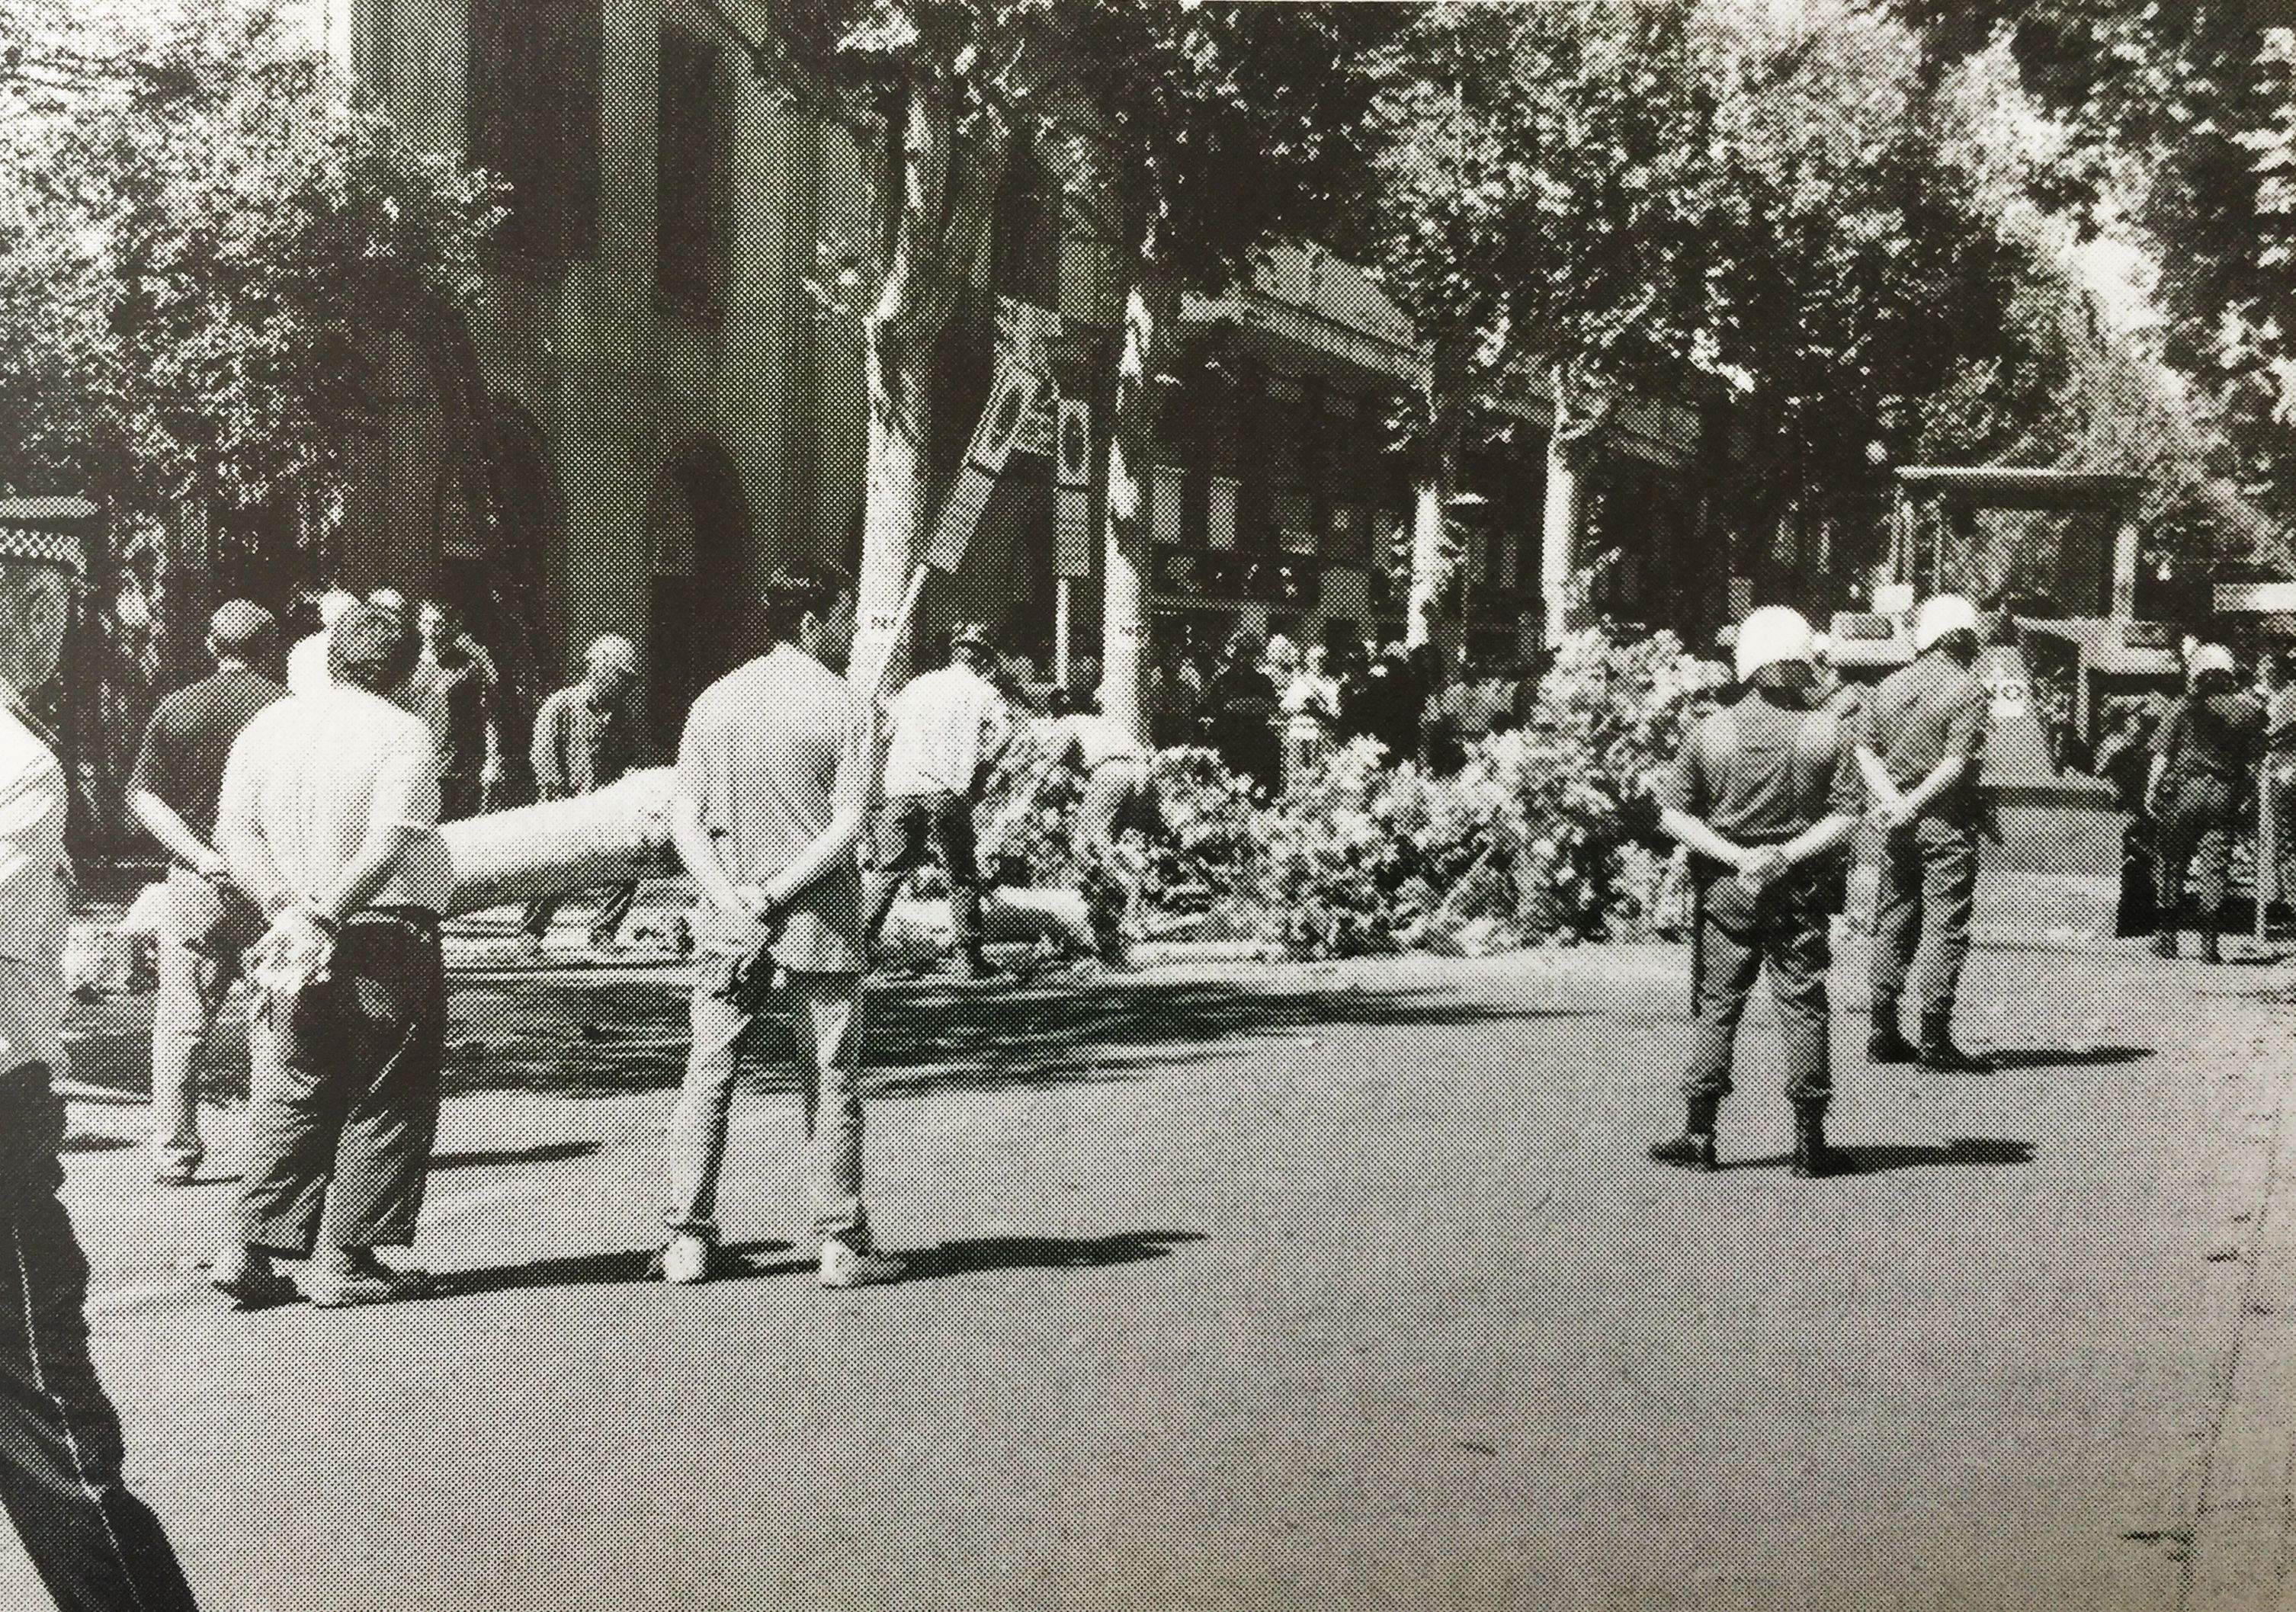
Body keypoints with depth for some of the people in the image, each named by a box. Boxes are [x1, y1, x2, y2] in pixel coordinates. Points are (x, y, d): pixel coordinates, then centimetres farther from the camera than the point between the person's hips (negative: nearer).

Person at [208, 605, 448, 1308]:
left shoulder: (270, 723, 8)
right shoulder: (404, 734, -9)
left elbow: (234, 830, 0)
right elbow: (387, 848, -21)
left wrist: (286, 903, -10)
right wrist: (324, 914, -19)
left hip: (294, 941, 5)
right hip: (389, 939, -5)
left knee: (291, 1097, 14)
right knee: (384, 1105, 5)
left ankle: (253, 1250, 8)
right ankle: (344, 1260, 4)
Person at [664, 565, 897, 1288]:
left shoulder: (713, 702, 6)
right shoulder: (845, 706, -6)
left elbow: (684, 819, 0)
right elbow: (849, 825, -14)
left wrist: (734, 900, -8)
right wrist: (777, 893, -13)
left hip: (728, 922, 3)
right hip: (821, 925, -3)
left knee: (707, 1078, 8)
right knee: (831, 1086, 5)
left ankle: (687, 1239, 6)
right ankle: (841, 1244, 8)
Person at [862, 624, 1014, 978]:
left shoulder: (916, 686, 20)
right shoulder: (983, 692, 7)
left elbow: (888, 724, 22)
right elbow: (1002, 727, -10)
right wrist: (978, 776, 0)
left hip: (900, 789, 3)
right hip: (947, 793, -3)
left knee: (888, 870, 12)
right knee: (962, 878, 5)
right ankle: (970, 955, 4)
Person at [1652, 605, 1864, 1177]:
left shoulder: (1713, 730, -4)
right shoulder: (1827, 731, -6)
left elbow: (1673, 813, -5)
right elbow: (1845, 815, -10)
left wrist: (1733, 856, -8)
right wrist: (1788, 856, -11)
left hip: (1725, 889, 1)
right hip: (1798, 891, -1)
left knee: (1718, 1005, 9)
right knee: (1803, 1008, 6)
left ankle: (1699, 1135, 8)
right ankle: (1809, 1144, 8)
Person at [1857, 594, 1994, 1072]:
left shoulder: (1890, 685, 9)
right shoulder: (1969, 690, -9)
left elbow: (1866, 749, 3)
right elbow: (1958, 762, -17)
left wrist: (1892, 799, -7)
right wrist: (1911, 805, -14)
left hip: (1899, 822, 6)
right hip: (1948, 821, -6)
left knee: (1893, 923, 13)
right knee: (1944, 927, -2)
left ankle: (1884, 1034, 16)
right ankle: (1934, 1041, -4)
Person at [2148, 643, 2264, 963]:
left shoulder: (2184, 708, -2)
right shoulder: (2248, 710, 4)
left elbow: (2162, 755, -5)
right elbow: (2252, 762, 3)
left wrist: (2152, 791, 2)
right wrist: (2247, 797, 13)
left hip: (2184, 791, -1)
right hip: (2225, 794, 1)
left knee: (2173, 865, 9)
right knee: (2215, 868, 3)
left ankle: (2166, 936, 12)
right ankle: (2209, 942, -2)